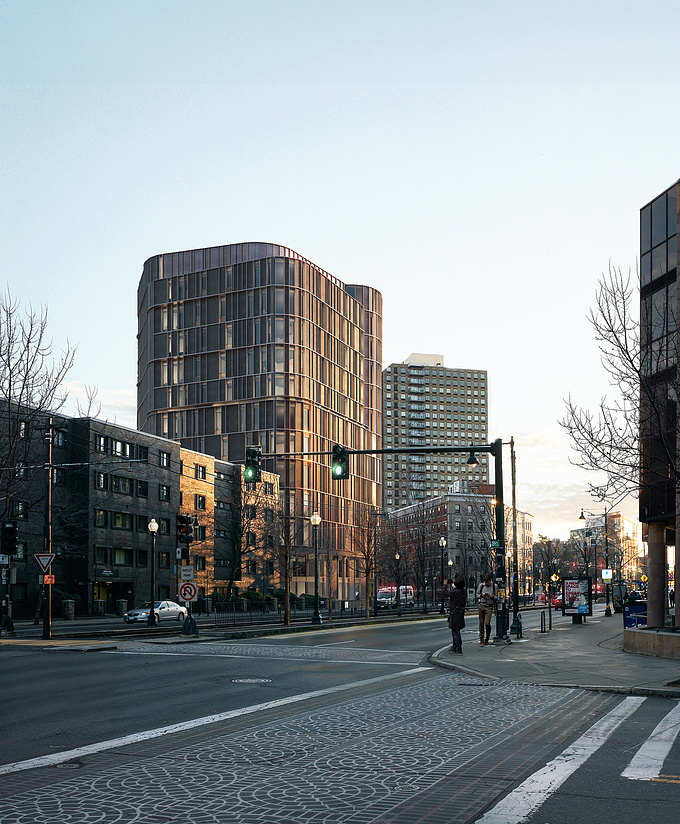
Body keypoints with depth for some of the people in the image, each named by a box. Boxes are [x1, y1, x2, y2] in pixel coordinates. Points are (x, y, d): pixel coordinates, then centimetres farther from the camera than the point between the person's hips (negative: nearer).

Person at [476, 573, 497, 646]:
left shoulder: (494, 586, 2)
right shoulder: (481, 585, 4)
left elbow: (496, 598, 6)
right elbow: (477, 595, 13)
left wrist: (492, 596, -14)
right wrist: (482, 595, -8)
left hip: (489, 607, -2)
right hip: (481, 606, 2)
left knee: (487, 623, -11)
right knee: (481, 623, 2)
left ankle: (487, 639, 12)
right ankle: (481, 640, 8)